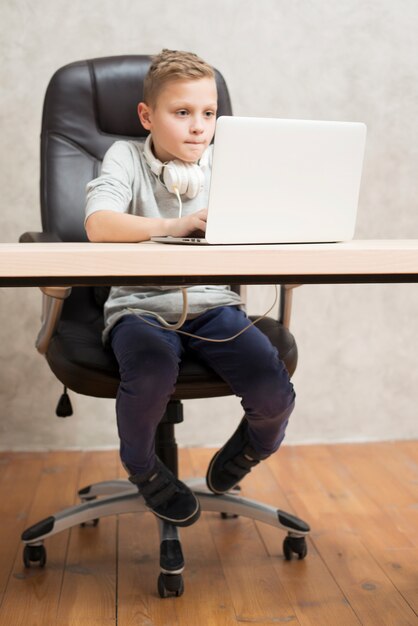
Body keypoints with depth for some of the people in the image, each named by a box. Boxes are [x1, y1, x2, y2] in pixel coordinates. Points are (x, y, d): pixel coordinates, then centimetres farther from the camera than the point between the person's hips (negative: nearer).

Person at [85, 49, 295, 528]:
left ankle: (249, 449, 21)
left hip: (212, 304, 3)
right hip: (140, 306, -2)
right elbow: (99, 225, -19)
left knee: (275, 392, -20)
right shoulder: (126, 156, -1)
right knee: (152, 373, -35)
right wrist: (173, 226, -31)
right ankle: (142, 469, 3)